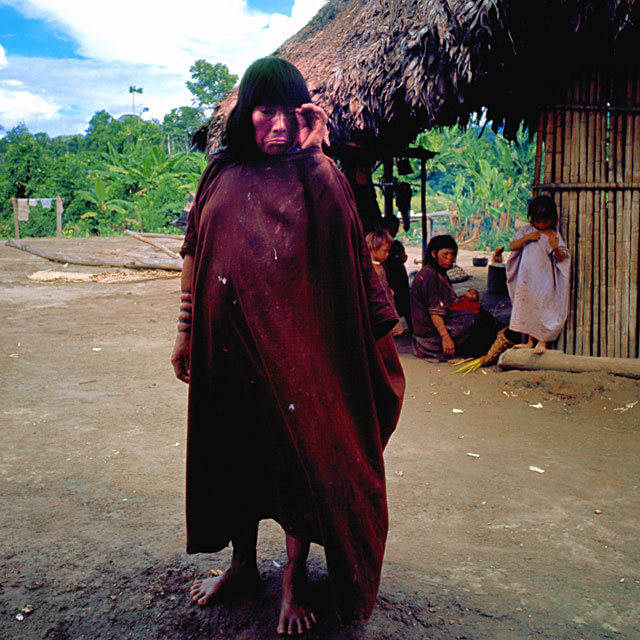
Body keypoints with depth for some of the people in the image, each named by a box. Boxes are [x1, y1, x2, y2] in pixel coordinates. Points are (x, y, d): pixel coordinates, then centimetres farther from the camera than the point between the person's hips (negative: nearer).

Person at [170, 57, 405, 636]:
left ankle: (295, 578, 22)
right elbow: (196, 256, 11)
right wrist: (186, 332, 11)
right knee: (233, 450, 12)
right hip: (228, 342, 4)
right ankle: (242, 564, 32)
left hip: (295, 344, -4)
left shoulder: (318, 178, -3)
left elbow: (352, 260, -9)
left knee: (299, 452, 3)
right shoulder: (222, 175, 7)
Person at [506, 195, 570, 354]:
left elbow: (561, 258, -6)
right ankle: (530, 341, 20)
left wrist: (556, 248, -26)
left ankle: (542, 341, 9)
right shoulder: (526, 230, 6)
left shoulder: (554, 234, -2)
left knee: (543, 307, -3)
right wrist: (525, 238, -13)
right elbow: (512, 246, 1)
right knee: (527, 307, 9)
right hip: (526, 279, 3)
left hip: (544, 280, -3)